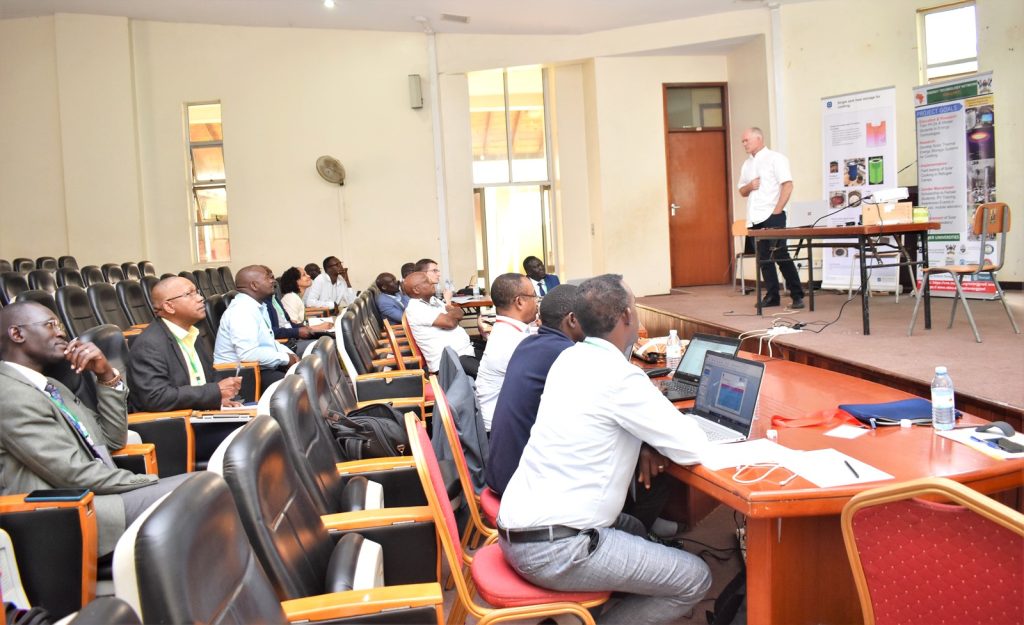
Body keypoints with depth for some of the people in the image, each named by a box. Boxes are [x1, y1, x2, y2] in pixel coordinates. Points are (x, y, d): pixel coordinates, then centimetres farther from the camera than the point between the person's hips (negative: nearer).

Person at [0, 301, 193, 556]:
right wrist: (150, 482, -9)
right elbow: (73, 474, -17)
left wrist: (106, 375, 6)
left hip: (98, 497, 9)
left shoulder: (50, 386, 20)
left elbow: (113, 439, 18)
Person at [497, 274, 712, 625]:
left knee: (633, 530, 31)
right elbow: (691, 449, -12)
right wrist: (680, 421, 9)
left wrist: (643, 443, 10)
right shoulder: (619, 377, -17)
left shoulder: (570, 358, 8)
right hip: (550, 548, -9)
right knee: (695, 579, 0)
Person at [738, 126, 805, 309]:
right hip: (754, 218, 6)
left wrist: (777, 211, -16)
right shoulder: (747, 164, 17)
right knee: (763, 258, 6)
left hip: (772, 216, -6)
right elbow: (742, 191, 20)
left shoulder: (775, 158, -4)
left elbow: (788, 185, -10)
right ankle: (772, 296, 12)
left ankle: (797, 296, -2)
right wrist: (749, 186, -3)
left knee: (781, 256, -7)